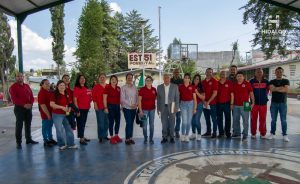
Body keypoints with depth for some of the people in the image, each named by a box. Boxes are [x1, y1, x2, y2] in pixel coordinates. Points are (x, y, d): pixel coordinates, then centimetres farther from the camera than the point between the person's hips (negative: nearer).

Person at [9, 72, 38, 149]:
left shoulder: (27, 86, 11)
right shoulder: (13, 87, -5)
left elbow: (31, 96, 9)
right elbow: (14, 99, -15)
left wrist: (31, 104, -10)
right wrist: (24, 105, -24)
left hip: (29, 107, 5)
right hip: (19, 108, -5)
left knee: (28, 124, 12)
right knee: (19, 125, -2)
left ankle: (28, 139, 24)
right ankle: (18, 142, 4)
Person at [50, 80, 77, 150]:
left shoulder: (67, 95, 9)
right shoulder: (55, 94, -7)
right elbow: (51, 104, -17)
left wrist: (68, 110, -4)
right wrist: (62, 107, -22)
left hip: (66, 115, 5)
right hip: (57, 115, -5)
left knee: (69, 129, 7)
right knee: (59, 130, 4)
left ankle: (71, 144, 17)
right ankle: (61, 145, 18)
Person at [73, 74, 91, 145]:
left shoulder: (86, 88, 12)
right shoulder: (77, 88, -9)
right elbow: (75, 99, -14)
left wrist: (89, 104, 16)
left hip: (86, 108, 8)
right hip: (80, 109, -8)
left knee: (84, 123, 16)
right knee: (80, 123, -1)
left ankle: (83, 137, 27)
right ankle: (81, 139, 5)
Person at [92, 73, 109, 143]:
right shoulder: (96, 87, 1)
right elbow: (93, 96, -2)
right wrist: (95, 105, -10)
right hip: (99, 107, -4)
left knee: (106, 122, 10)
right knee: (100, 122, -2)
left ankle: (105, 135, 22)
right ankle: (100, 137, 7)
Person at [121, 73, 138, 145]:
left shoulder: (135, 88, 10)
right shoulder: (123, 87, -2)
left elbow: (137, 97, 11)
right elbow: (122, 99, -7)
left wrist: (136, 104, -6)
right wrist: (130, 105, -13)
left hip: (134, 108, 4)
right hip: (127, 108, -4)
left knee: (131, 123, 8)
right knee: (128, 123, -8)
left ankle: (130, 138, 16)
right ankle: (127, 139, 2)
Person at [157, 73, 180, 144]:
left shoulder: (175, 86, 1)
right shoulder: (159, 87, 4)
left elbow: (177, 97, 1)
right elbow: (158, 98, 6)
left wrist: (176, 107, -5)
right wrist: (158, 109, 4)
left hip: (172, 107, -1)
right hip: (163, 107, 1)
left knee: (172, 123, 5)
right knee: (164, 123, 6)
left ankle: (171, 137, 17)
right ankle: (164, 137, 17)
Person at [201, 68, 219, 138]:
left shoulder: (214, 81, -4)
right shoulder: (203, 82, 11)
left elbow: (215, 93, -10)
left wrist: (208, 101, -14)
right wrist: (204, 101, -3)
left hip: (212, 103, -5)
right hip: (204, 103, 5)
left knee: (214, 118, 1)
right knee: (207, 119, 13)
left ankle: (214, 132, 10)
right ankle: (208, 132, 24)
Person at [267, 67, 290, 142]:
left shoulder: (286, 81, 6)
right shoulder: (272, 81, 8)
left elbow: (286, 90, -11)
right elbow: (271, 89, -12)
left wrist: (276, 89, -8)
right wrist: (281, 88, -11)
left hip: (283, 103, -1)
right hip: (274, 103, 1)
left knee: (283, 120, 1)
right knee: (273, 120, 6)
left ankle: (285, 135, 9)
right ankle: (272, 133, 16)